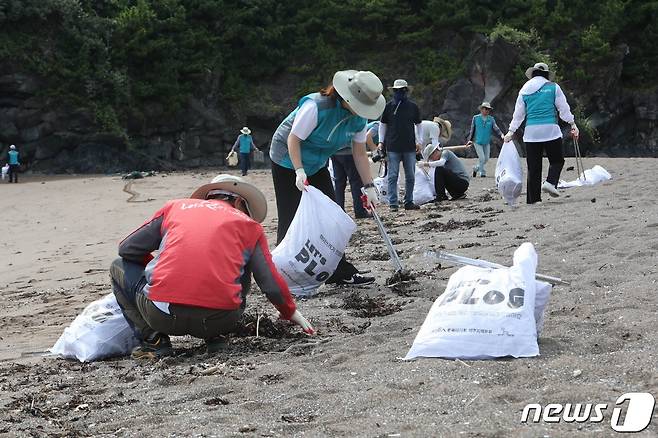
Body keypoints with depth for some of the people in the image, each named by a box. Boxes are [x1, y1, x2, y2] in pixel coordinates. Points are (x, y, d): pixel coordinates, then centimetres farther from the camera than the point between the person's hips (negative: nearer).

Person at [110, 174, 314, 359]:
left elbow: (127, 249, 22)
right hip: (219, 319, 1)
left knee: (119, 267, 27)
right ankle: (215, 337, 15)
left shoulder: (175, 207, 20)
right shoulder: (250, 225, 17)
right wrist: (290, 312, 33)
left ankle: (154, 339, 10)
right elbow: (272, 285, 14)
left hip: (162, 315, -1)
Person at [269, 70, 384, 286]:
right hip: (288, 161, -7)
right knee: (291, 219, -8)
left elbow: (360, 154, -2)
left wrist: (369, 187, -5)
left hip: (317, 165, 7)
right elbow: (293, 139, -26)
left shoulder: (359, 118, -9)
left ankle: (340, 272, 7)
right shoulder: (316, 106, -31)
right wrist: (299, 172, -33)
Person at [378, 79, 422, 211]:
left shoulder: (413, 107, 6)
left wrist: (419, 141, 5)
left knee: (410, 176, 6)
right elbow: (382, 125, 10)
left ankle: (409, 202, 15)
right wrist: (381, 142, 5)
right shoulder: (388, 106, 3)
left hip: (410, 147, 2)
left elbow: (418, 125, 14)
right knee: (393, 176, -3)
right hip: (393, 147, -2)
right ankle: (393, 203, 0)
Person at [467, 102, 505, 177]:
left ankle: (476, 168, 31)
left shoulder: (491, 119, 2)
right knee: (482, 158, -12)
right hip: (477, 142, -3)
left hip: (487, 143, 4)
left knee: (486, 159, 8)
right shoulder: (476, 118, -2)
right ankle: (482, 173, 6)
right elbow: (472, 130, 4)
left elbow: (496, 129, -7)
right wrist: (469, 139, -2)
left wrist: (501, 135, -25)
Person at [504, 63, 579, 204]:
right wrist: (573, 124, 10)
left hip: (531, 132, 3)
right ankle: (550, 182, -16)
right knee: (557, 160, 10)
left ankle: (533, 198, 3)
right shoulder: (553, 87, 4)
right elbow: (564, 108, 4)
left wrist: (511, 132, 21)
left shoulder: (524, 90, 12)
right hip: (550, 130, -3)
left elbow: (518, 114, 15)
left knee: (533, 166, 4)